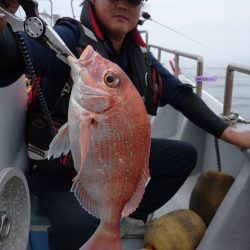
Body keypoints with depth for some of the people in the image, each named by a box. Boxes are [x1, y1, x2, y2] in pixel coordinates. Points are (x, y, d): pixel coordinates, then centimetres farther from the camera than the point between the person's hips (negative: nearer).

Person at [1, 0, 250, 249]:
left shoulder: (140, 57, 0)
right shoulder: (69, 38, -21)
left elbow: (181, 94, 5)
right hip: (60, 166, -7)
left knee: (184, 154, 5)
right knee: (79, 225, -35)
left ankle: (129, 215, 15)